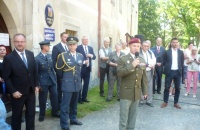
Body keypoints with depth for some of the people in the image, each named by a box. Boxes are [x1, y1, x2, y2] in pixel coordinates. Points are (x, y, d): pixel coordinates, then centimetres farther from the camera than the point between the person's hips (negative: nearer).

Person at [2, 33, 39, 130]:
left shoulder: (30, 54, 3)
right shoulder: (8, 58, -13)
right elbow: (6, 77, -12)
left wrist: (36, 85, 7)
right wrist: (13, 91, -15)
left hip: (31, 91, 4)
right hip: (18, 93, -4)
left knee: (31, 114, 15)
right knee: (16, 116, 14)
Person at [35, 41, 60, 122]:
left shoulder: (49, 56, 5)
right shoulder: (37, 58, -13)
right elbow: (35, 72, -10)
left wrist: (55, 78, 10)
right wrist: (38, 84, -10)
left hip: (52, 81, 5)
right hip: (43, 82, -5)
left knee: (55, 97, 10)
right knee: (43, 99, 8)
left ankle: (55, 112, 28)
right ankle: (42, 115, 27)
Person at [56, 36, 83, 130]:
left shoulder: (80, 56, 6)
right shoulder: (63, 56, -9)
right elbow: (59, 70, 2)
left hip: (77, 84, 5)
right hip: (67, 84, -5)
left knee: (74, 104, 18)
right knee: (65, 105, 0)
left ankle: (73, 119, 34)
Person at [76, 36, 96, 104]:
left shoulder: (90, 48, 11)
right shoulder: (78, 48, -8)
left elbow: (94, 57, 8)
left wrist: (91, 55, -12)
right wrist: (83, 62, -20)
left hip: (88, 68, 6)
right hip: (81, 68, -6)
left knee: (86, 84, 11)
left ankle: (84, 97, 23)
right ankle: (79, 98, 16)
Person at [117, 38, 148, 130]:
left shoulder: (142, 60, 9)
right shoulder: (123, 59, -5)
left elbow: (144, 77, 12)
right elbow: (119, 73, -19)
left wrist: (145, 91, 12)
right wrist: (132, 65, -23)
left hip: (137, 93, 5)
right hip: (126, 93, -4)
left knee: (133, 116, 15)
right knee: (124, 117, 2)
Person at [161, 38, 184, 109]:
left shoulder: (181, 52, 7)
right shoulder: (167, 52, 0)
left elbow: (182, 62, 9)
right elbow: (164, 62, 3)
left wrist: (181, 71, 1)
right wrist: (166, 69, -5)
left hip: (178, 72, 2)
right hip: (169, 72, -2)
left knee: (177, 88, 7)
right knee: (167, 87, 3)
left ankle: (176, 103, 19)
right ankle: (165, 102, 16)